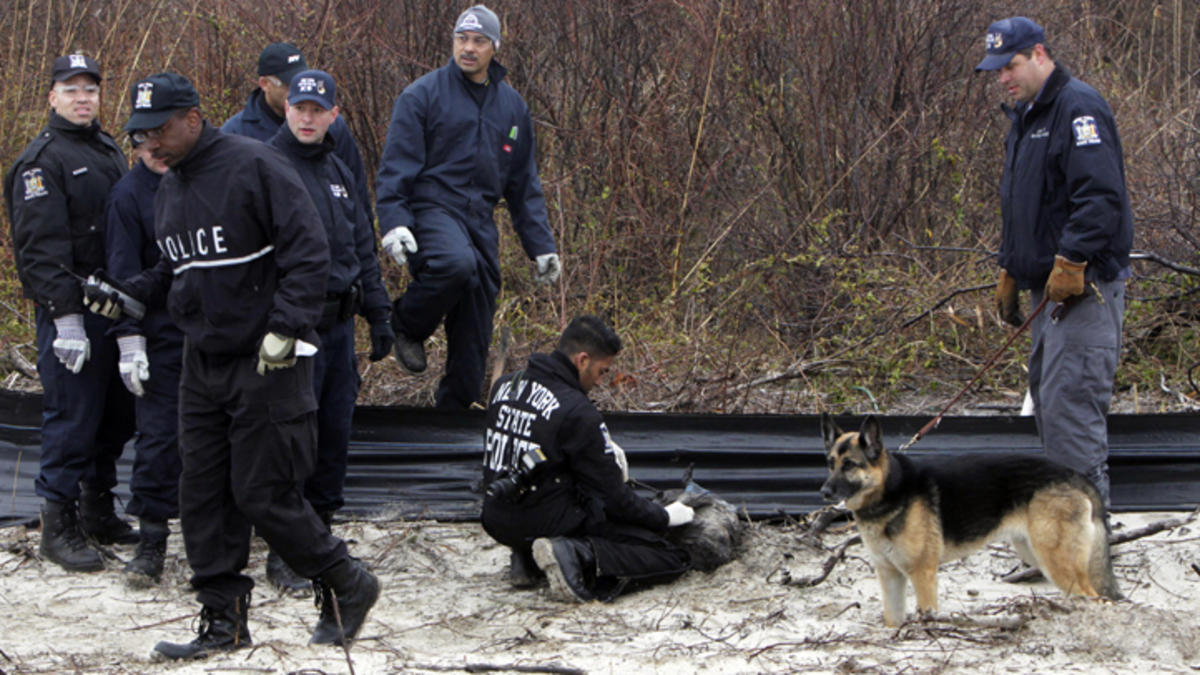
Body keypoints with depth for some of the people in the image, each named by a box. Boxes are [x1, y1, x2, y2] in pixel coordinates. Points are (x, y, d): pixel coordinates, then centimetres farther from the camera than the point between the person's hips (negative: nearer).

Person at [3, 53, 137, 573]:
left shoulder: (108, 151, 16)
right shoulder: (42, 160, -10)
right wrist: (66, 319, -21)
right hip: (69, 311, -8)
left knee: (116, 413, 13)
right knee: (72, 416, -7)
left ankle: (98, 509, 26)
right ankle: (59, 525, 0)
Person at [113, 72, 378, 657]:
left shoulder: (253, 166, -13)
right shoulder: (168, 190, 13)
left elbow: (307, 252, -16)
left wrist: (285, 329, -23)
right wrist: (125, 295, 6)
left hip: (268, 362, -8)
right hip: (202, 363, 8)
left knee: (262, 494, -6)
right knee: (203, 494, 5)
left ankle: (346, 586, 13)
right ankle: (223, 620, 14)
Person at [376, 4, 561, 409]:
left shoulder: (511, 106, 16)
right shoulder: (423, 95, 0)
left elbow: (524, 185, 22)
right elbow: (396, 167, -5)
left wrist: (540, 244, 16)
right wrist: (394, 221, -20)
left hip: (480, 220, 5)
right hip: (432, 210, -5)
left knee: (474, 338, 1)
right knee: (456, 263, -37)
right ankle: (406, 325, -11)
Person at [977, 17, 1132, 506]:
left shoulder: (1079, 108, -12)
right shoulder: (1024, 117, 20)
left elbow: (1099, 196, -22)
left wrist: (1071, 262, -26)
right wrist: (1008, 272, 25)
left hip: (1085, 286, -10)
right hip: (1048, 285, 10)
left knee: (1068, 398, -14)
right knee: (1047, 397, 11)